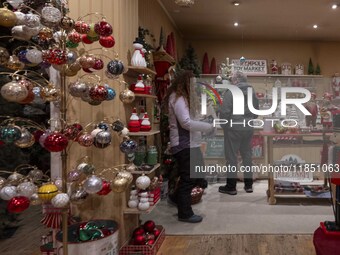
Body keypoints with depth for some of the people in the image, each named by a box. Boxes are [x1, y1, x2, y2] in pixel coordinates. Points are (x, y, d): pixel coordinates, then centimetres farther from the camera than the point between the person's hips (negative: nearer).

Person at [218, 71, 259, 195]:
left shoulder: (230, 92, -13)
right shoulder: (252, 92, 6)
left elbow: (224, 111, -16)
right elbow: (256, 111, 13)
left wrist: (224, 126, -2)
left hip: (233, 129, -6)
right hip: (248, 129, 6)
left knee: (232, 157, 2)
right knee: (247, 155, 14)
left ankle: (231, 186, 8)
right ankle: (248, 185, 22)